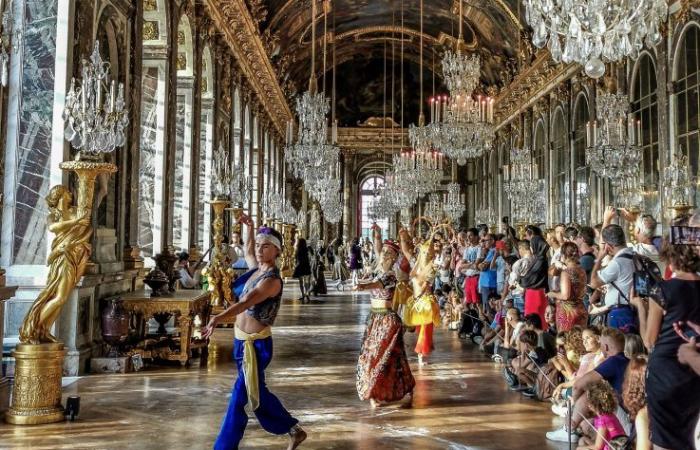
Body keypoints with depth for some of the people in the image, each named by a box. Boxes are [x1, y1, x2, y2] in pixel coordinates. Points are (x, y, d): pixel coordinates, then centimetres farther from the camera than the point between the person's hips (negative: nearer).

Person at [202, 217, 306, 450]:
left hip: (255, 344, -10)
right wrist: (250, 228, 18)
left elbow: (245, 303, -36)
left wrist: (217, 318, -49)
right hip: (243, 340, 10)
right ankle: (294, 431, 34)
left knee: (240, 396, 1)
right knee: (255, 392, 20)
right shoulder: (258, 269, 4)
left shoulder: (272, 280, -21)